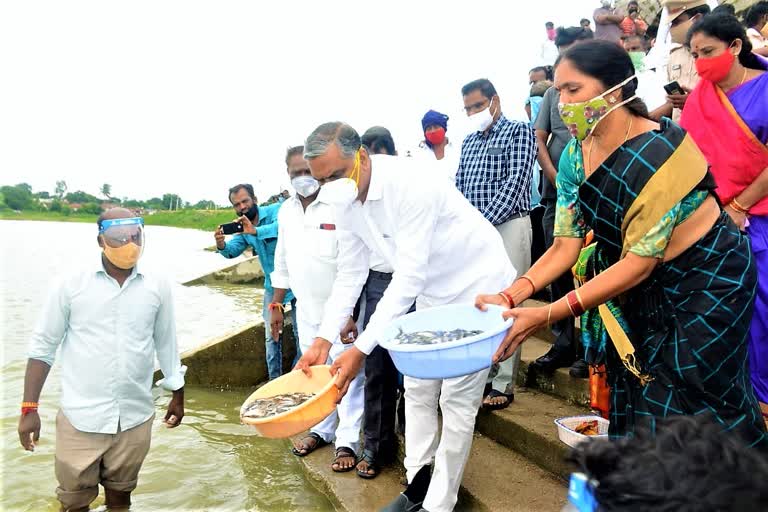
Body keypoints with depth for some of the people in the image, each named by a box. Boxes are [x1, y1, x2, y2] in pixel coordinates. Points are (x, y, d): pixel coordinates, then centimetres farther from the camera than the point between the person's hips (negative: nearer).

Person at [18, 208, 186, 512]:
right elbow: (43, 347, -1)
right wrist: (30, 408, -3)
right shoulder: (71, 285, -7)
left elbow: (166, 343, 8)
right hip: (80, 417, -1)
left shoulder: (158, 287, -2)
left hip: (135, 417, 1)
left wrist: (177, 395, 13)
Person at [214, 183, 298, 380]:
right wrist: (221, 245, -30)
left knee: (301, 332, 4)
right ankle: (274, 379, 25)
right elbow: (233, 250, -8)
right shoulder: (242, 228, 5)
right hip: (272, 285, 6)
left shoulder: (276, 210, -15)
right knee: (271, 335, 12)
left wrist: (255, 231, -49)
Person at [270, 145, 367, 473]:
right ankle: (322, 429, 33)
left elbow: (351, 267, -19)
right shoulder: (286, 211, 6)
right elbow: (282, 262, 15)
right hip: (306, 308, 7)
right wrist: (276, 304, 14)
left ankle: (347, 442, 12)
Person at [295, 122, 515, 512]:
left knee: (456, 400, -1)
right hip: (431, 293, 8)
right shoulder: (346, 202, -7)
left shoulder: (411, 185, -32)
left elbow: (409, 276, -33)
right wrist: (322, 340, -6)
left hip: (476, 287, -7)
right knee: (417, 390, 13)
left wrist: (361, 349, -34)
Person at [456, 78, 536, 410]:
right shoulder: (469, 141, 20)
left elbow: (515, 182, -11)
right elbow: (459, 186, 18)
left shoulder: (519, 131, 0)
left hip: (508, 226, -6)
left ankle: (503, 385, 3)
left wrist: (482, 221, -17)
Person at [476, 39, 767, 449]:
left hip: (707, 279, -6)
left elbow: (640, 260, -27)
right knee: (636, 410, 12)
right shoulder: (573, 158, -7)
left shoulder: (660, 150, -28)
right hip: (644, 293, 6)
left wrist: (548, 315, -34)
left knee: (693, 413, 1)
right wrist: (510, 296, -25)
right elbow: (565, 246, -8)